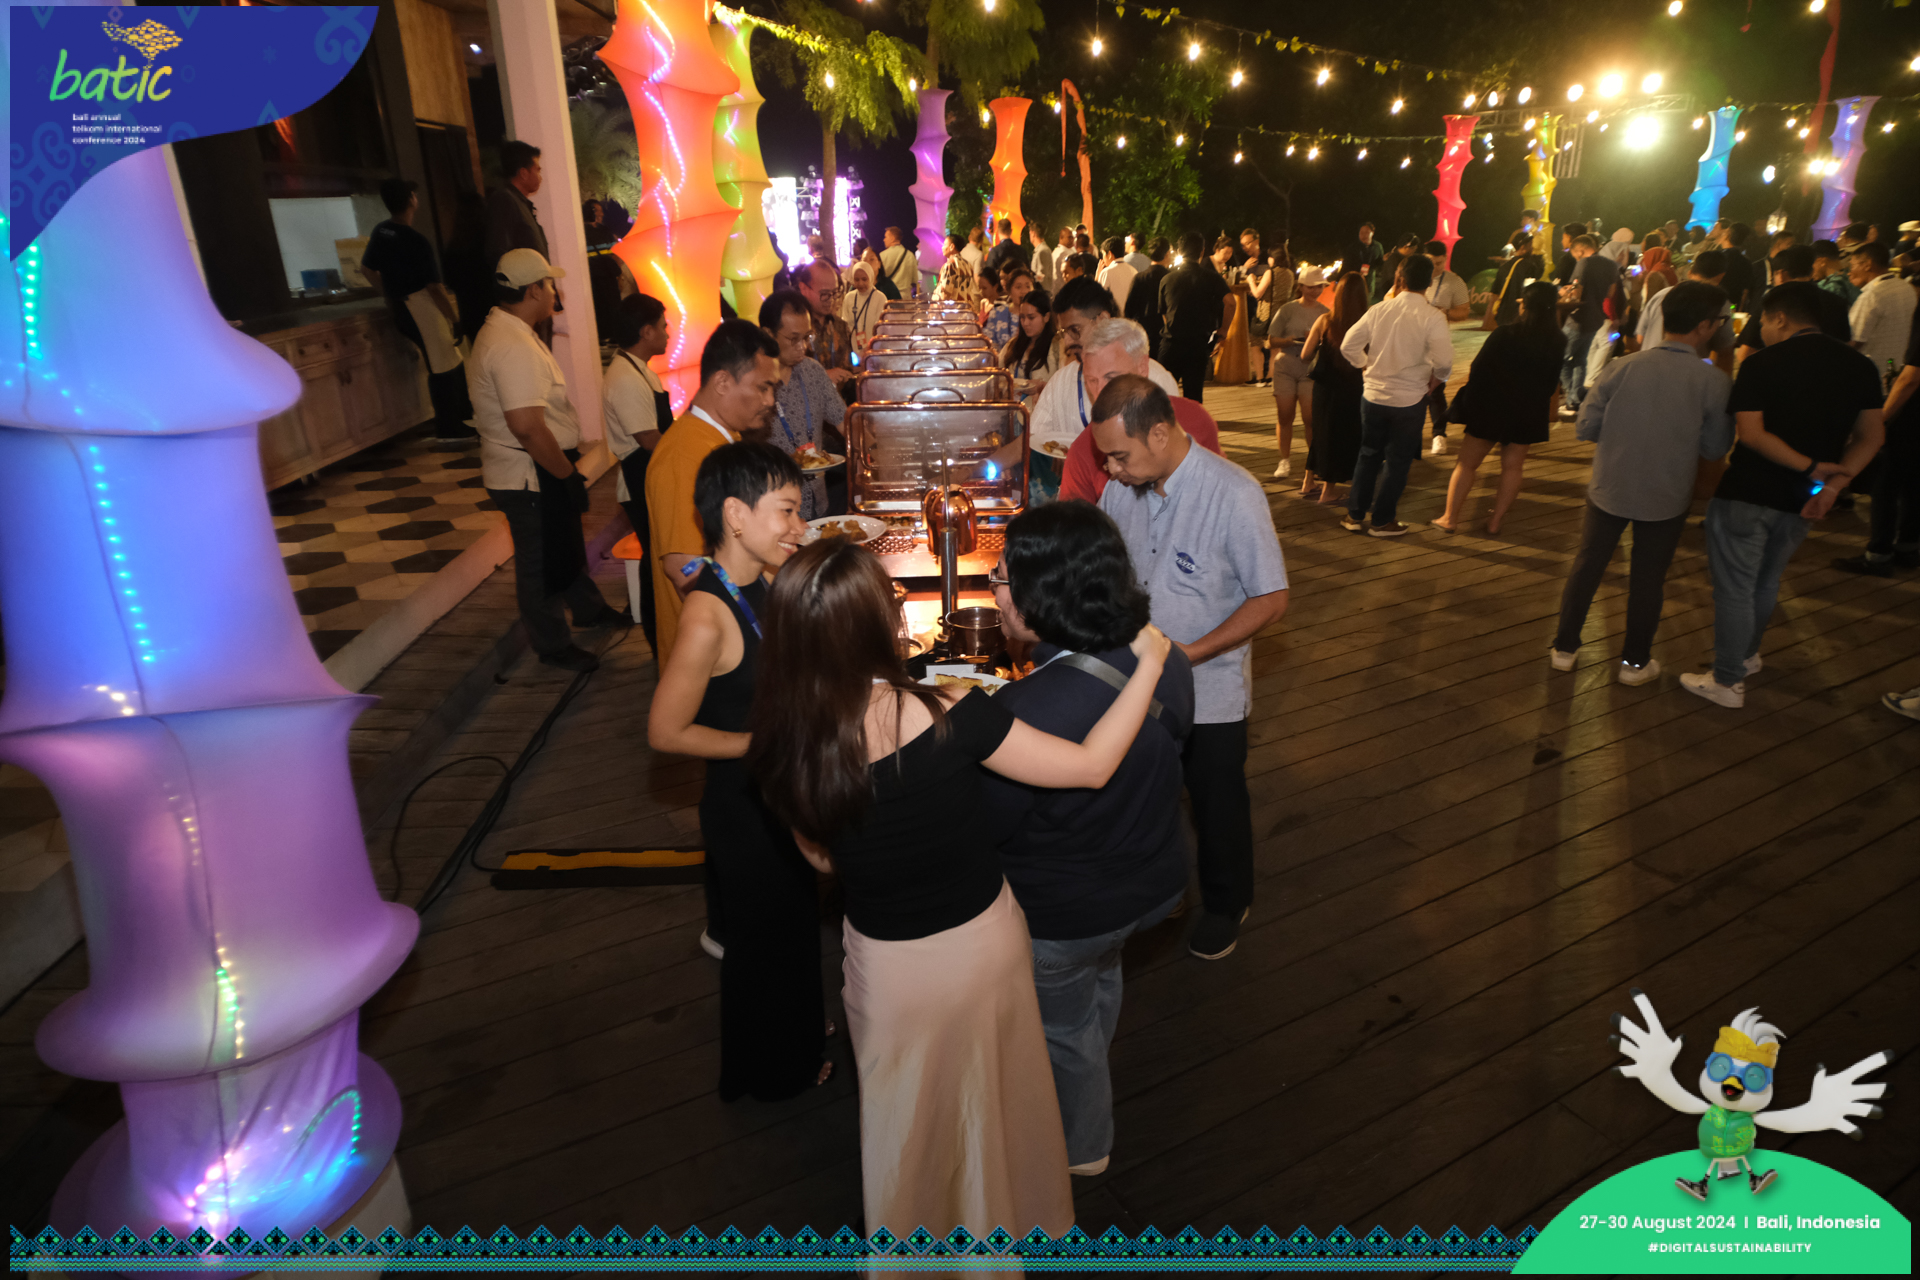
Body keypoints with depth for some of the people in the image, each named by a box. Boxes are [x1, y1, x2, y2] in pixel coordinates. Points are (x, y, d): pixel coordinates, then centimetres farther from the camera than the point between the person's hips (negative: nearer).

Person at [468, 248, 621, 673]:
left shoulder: (506, 333, 10)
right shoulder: (513, 347, -26)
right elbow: (527, 427, -33)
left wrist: (567, 469, 16)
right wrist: (567, 473, -20)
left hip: (542, 472, 11)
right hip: (531, 478, -11)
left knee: (567, 544, 27)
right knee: (541, 563, 6)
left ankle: (589, 610, 47)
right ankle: (553, 646, 23)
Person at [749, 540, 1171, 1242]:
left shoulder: (781, 744, -21)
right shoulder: (946, 715, -31)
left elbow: (820, 856, -3)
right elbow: (1091, 765, -21)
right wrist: (1148, 662, -10)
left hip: (885, 963, 1)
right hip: (984, 943, -1)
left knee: (905, 1109, 29)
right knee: (999, 1091, 29)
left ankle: (911, 1232, 56)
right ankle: (1014, 1216, 58)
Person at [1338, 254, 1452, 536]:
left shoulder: (1378, 310, -3)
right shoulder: (1432, 316, -13)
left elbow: (1348, 345, -2)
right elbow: (1444, 360, -21)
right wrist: (1437, 379, -2)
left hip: (1374, 395, 3)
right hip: (1409, 399, -3)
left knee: (1369, 455, 17)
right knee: (1397, 461, 9)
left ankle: (1355, 515, 22)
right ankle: (1382, 521, 15)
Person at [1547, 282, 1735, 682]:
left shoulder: (1622, 367, -11)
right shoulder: (1712, 380, -14)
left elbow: (1587, 427, -8)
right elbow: (1715, 449, -8)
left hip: (1609, 488, 1)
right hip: (1666, 498, -1)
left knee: (1587, 565, 16)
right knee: (1648, 578, 14)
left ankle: (1564, 648, 25)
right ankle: (1635, 661, 28)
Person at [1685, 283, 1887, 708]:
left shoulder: (1762, 364, -12)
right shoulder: (1860, 366, 5)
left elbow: (1749, 433, -21)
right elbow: (1869, 438, 2)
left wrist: (1810, 467, -17)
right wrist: (1834, 483, -7)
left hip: (1747, 495, -6)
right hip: (1800, 501, 6)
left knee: (1734, 588, 3)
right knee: (1765, 583, 24)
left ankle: (1727, 682, 9)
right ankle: (1748, 654, 41)